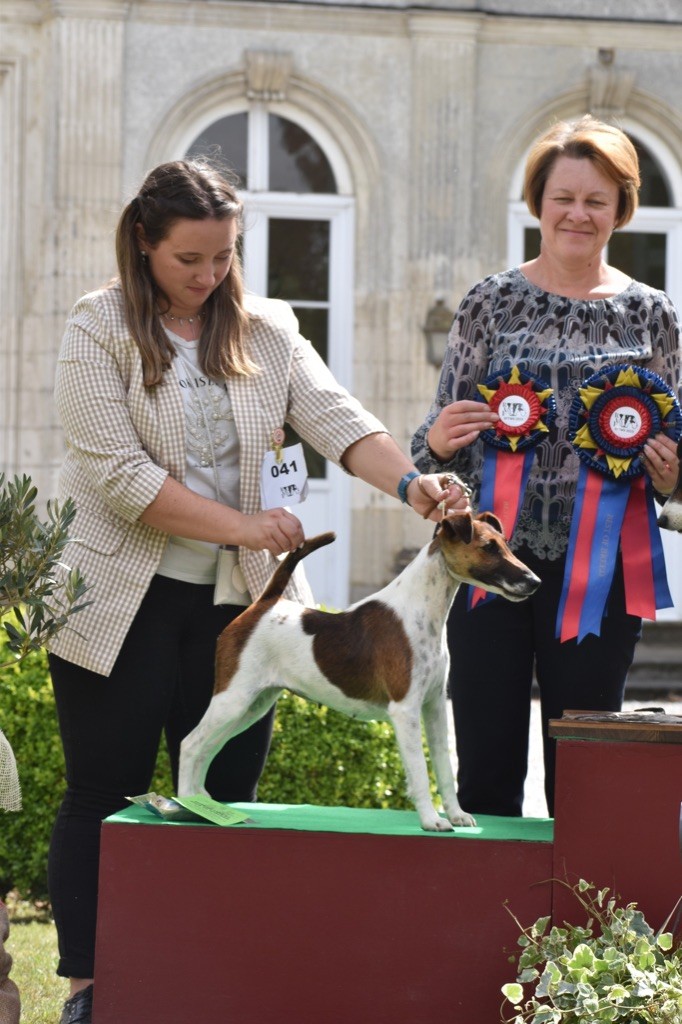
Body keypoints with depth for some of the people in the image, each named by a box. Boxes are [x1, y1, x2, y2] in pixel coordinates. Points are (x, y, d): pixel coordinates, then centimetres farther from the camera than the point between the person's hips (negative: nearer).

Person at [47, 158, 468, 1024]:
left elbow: (337, 419, -5)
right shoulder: (99, 332, -6)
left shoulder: (267, 331, 8)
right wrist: (241, 524, -21)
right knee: (104, 796, 2)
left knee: (226, 798, 5)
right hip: (126, 607, -4)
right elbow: (118, 473, -15)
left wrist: (408, 482, -25)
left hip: (234, 604, 4)